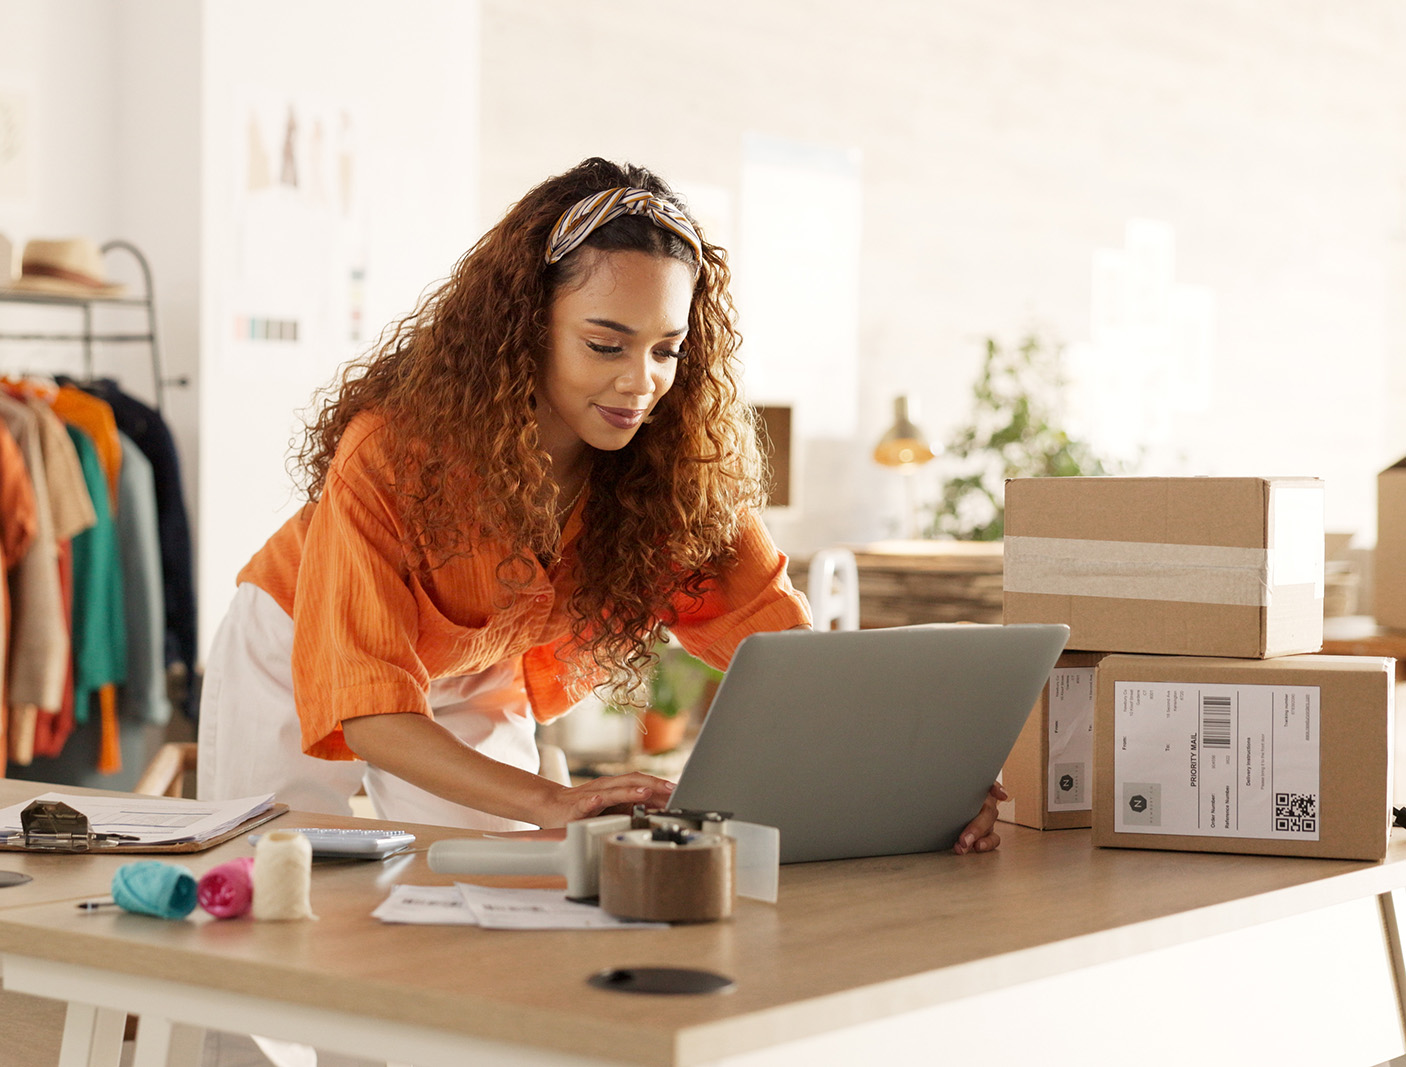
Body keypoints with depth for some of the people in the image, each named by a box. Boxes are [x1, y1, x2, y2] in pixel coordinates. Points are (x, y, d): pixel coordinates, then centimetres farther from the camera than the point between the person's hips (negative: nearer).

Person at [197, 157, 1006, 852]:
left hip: (478, 689, 3)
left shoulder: (679, 466, -26)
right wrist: (549, 802, -55)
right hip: (303, 663, -3)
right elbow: (361, 705, -40)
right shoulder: (396, 446, -37)